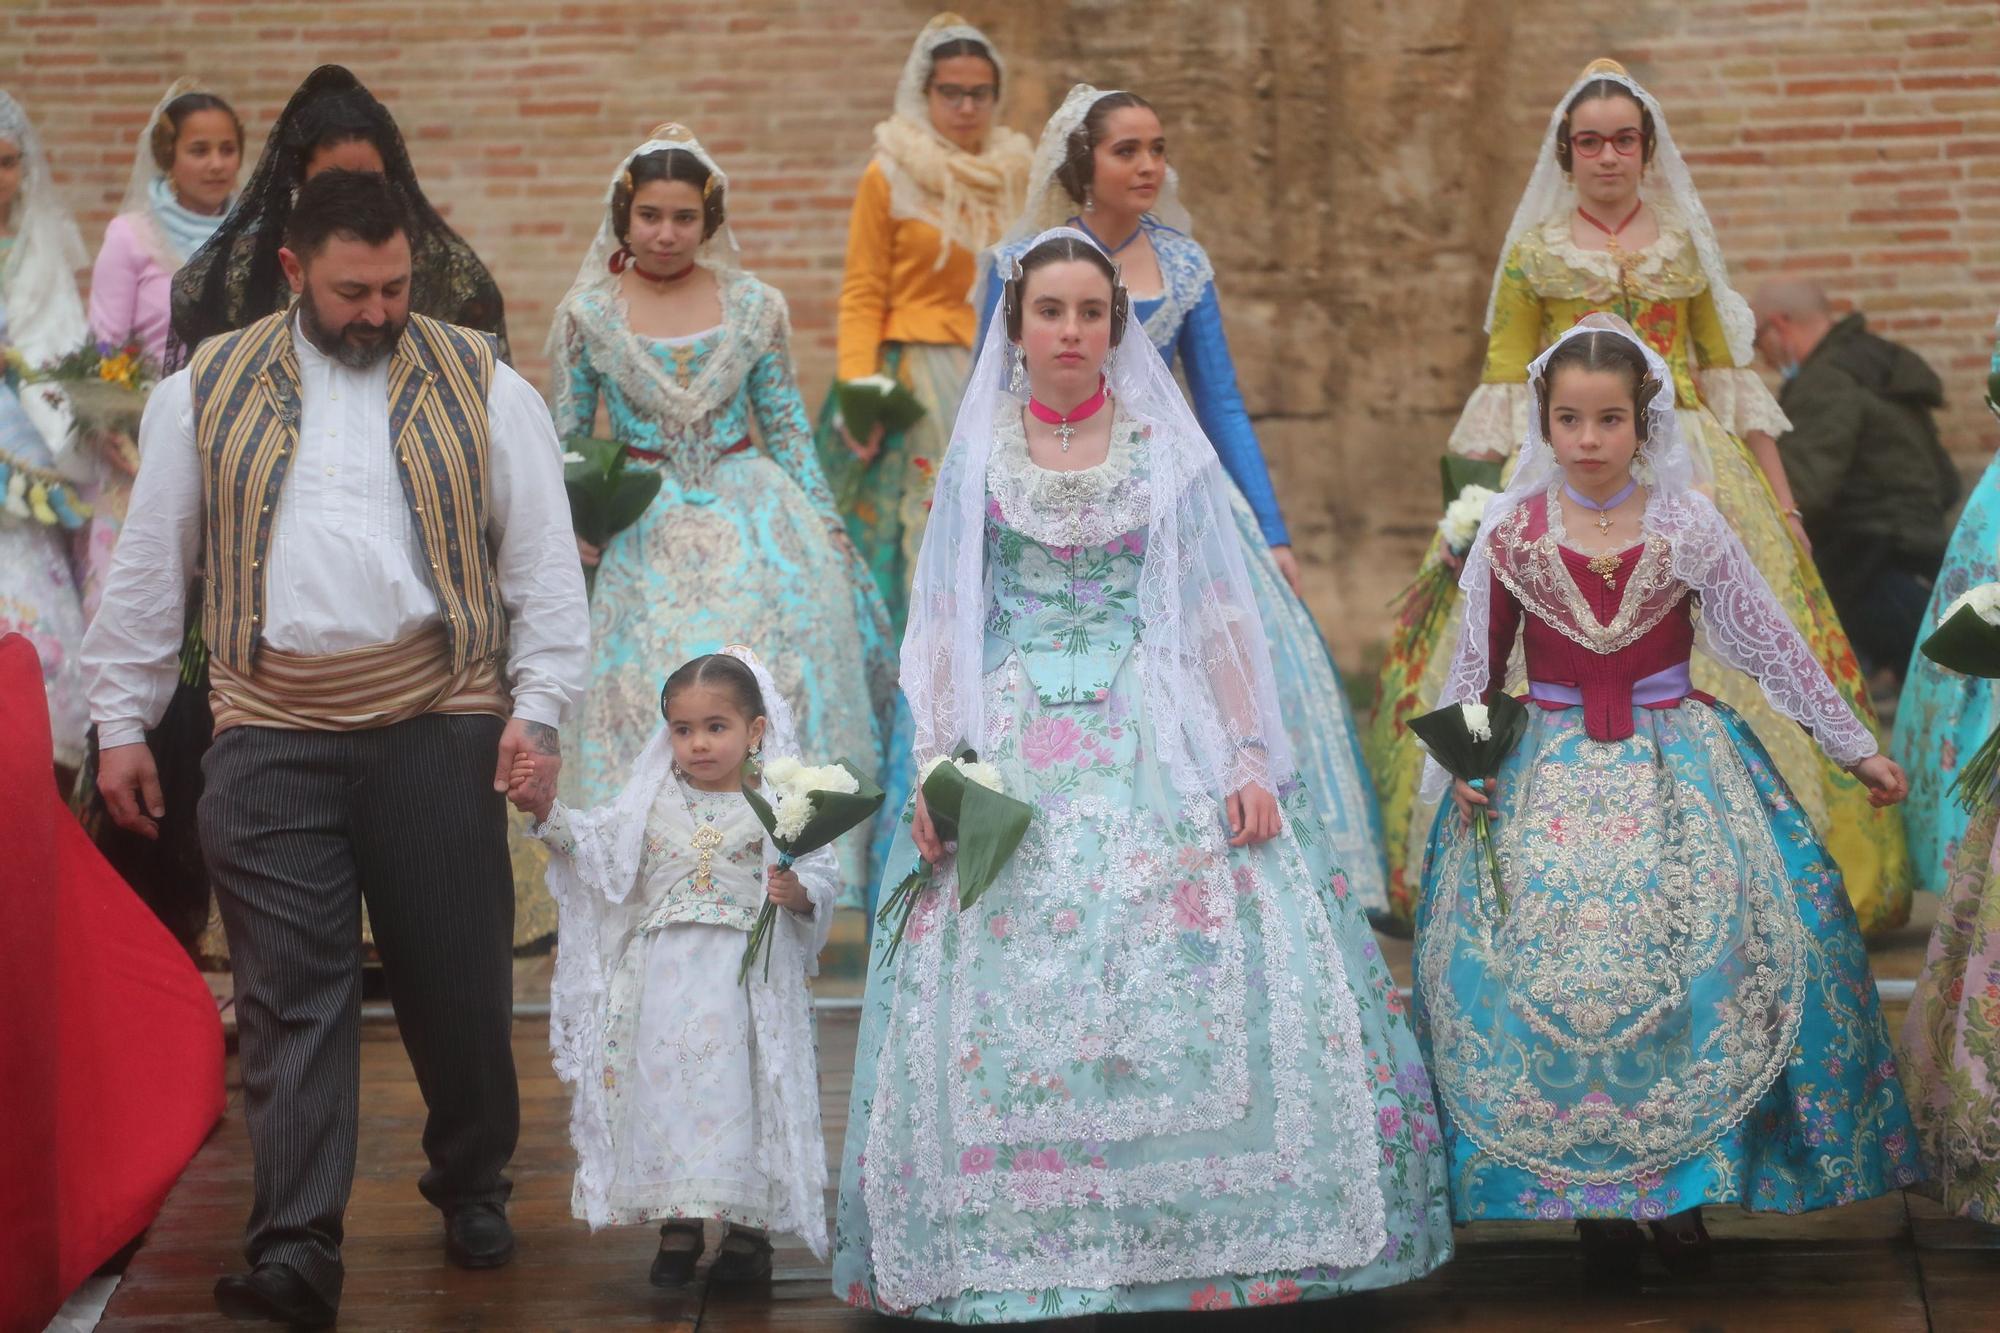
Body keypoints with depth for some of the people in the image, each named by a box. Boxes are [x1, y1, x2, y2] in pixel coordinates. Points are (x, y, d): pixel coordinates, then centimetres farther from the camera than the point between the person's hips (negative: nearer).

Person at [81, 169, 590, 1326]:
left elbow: (544, 557, 6)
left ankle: (474, 1187, 29)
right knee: (292, 993, -3)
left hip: (437, 719, 0)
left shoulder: (481, 389, 6)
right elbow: (150, 566, 13)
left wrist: (539, 706, -3)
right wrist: (123, 719, 11)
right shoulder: (207, 395, 9)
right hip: (272, 732, 0)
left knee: (458, 972, 6)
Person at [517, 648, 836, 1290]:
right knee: (665, 1087, 3)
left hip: (747, 976, -3)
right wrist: (549, 813, -4)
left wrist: (798, 893, -23)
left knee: (742, 1088, 0)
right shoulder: (652, 801, 9)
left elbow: (821, 874, -3)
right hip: (664, 977, 3)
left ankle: (749, 1221, 12)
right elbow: (596, 845, 9)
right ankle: (679, 1221, 14)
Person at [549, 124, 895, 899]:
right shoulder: (587, 315, 2)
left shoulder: (755, 307, 5)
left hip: (757, 534, 1)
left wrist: (830, 540, 8)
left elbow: (789, 435, 11)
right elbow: (565, 441, 7)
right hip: (644, 542, -1)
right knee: (648, 719, -5)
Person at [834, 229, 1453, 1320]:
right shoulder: (977, 455, 10)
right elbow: (943, 627, 9)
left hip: (1164, 749, 0)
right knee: (1007, 995, -8)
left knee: (1187, 979, -12)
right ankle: (1025, 1246, 0)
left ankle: (1209, 1233, -4)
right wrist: (933, 770, -1)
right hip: (1016, 759, 1)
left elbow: (1219, 616, 6)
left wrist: (1252, 758, -4)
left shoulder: (1167, 449, 8)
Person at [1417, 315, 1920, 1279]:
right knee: (1546, 966, -13)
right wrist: (1463, 757, -1)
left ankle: (1682, 1183, 1)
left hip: (1678, 762, 0)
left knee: (1699, 949, -14)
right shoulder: (1511, 532, 0)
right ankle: (1590, 1194, -1)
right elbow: (1476, 664, 12)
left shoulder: (1688, 527, -1)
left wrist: (1856, 748, 7)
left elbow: (1772, 644, 5)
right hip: (1550, 778, 0)